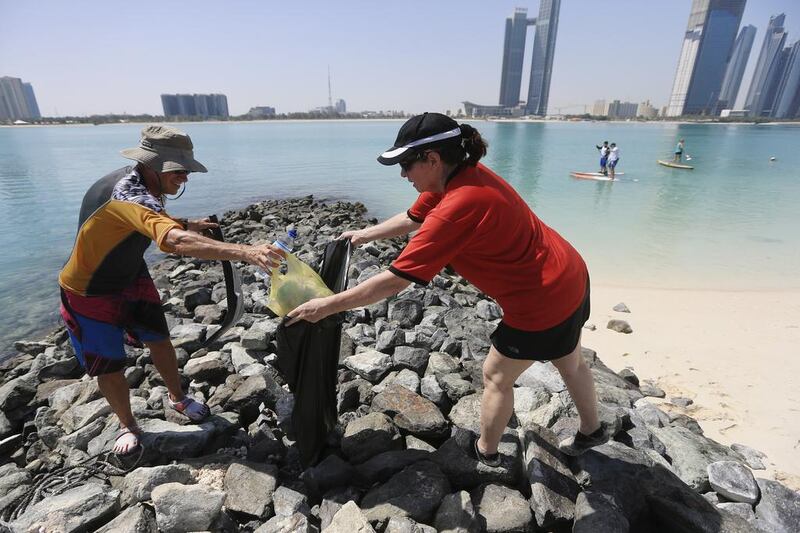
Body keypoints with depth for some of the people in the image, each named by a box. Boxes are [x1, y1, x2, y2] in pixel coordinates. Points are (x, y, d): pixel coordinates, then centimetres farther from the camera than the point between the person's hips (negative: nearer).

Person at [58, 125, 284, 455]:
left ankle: (177, 397, 33)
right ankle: (127, 425, 29)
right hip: (89, 292, -7)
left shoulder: (137, 181, -10)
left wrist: (187, 225, -5)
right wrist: (246, 252, -67)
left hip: (132, 278, 8)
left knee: (159, 341, 12)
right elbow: (176, 242, -58)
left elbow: (152, 222, 12)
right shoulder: (129, 195, -39)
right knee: (109, 367, 5)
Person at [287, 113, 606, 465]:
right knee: (570, 363, 29)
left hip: (542, 303, -9)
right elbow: (412, 218, 10)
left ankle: (485, 452, 39)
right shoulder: (459, 174, -5)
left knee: (496, 377, 14)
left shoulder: (455, 208, -32)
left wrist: (327, 305, -18)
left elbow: (393, 282, -28)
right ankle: (591, 432, 55)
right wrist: (365, 234, 13)